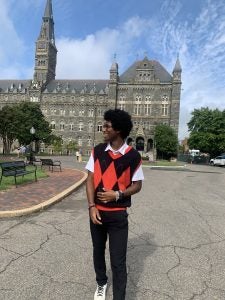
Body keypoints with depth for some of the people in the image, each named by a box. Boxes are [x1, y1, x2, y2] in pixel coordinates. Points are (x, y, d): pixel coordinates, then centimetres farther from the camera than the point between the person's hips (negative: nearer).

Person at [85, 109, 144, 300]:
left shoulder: (133, 156, -11)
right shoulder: (98, 151, -4)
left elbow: (137, 186, -3)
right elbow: (90, 179, -3)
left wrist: (117, 194, -19)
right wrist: (92, 206, -10)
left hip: (118, 215, -3)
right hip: (97, 212, 4)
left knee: (118, 261, 2)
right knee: (98, 251, 23)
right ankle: (101, 283, 50)